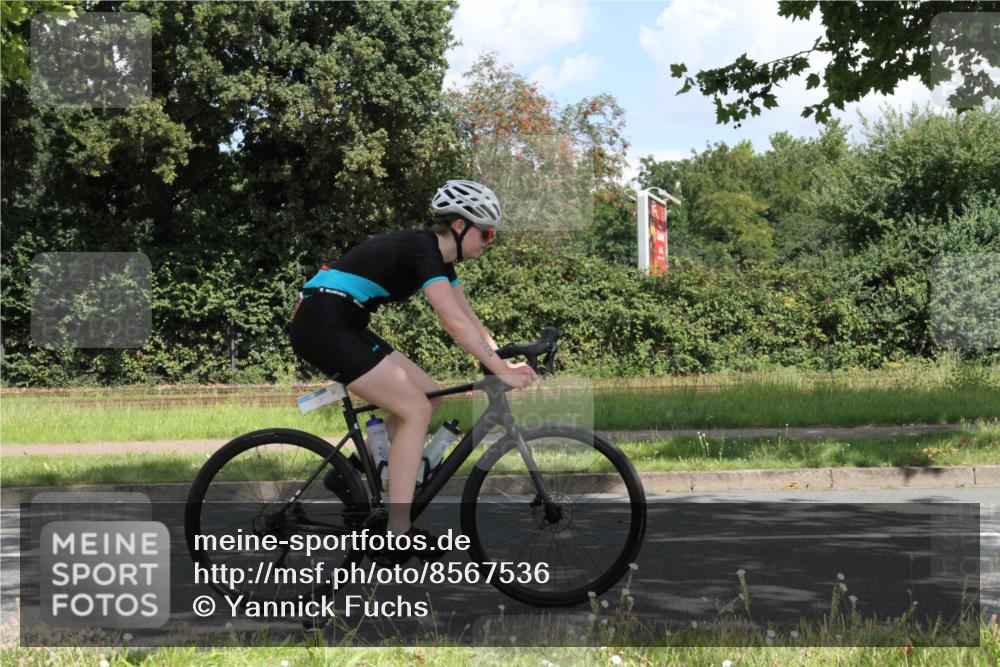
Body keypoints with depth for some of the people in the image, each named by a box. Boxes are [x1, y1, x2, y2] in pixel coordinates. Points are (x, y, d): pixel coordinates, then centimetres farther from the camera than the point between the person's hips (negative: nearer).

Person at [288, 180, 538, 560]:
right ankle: (398, 534, -11)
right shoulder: (423, 250, -17)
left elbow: (468, 318, 15)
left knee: (428, 396, 9)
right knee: (416, 409, -11)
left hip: (341, 327, 10)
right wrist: (501, 371, -26)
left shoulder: (437, 255, 12)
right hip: (324, 325, -10)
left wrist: (505, 360, 4)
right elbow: (455, 323, -27)